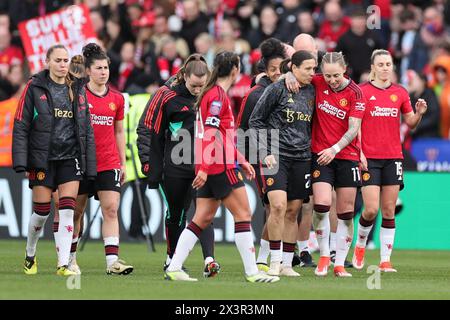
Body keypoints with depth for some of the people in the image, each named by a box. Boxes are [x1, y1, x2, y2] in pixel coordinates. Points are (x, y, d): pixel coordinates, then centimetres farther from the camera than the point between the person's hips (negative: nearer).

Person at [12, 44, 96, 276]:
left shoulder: (78, 90, 9)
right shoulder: (34, 87, -2)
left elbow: (86, 129, 12)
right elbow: (21, 126, -4)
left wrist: (89, 166, 7)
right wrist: (21, 162, -12)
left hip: (70, 158, 3)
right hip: (42, 158, -3)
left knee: (67, 211, -8)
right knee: (41, 212, 1)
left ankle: (63, 264, -9)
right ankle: (30, 257, 25)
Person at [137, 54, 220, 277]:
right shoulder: (167, 97, -6)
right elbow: (150, 132, -3)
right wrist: (151, 167, -5)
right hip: (175, 167, -1)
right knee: (175, 214, 11)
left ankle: (209, 260, -20)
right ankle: (172, 258, 28)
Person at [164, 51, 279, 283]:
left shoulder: (213, 94, 19)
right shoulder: (218, 96, -11)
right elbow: (210, 133, -19)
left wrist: (242, 162, 27)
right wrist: (204, 168, -24)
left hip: (209, 169, 10)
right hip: (220, 167, -10)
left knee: (203, 218, 8)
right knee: (243, 214, -4)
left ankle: (174, 268, 3)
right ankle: (252, 272, -4)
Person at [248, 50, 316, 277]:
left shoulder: (312, 92, 10)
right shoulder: (277, 89, -5)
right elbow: (255, 120, -2)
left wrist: (311, 148, 11)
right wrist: (264, 152, -8)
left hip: (301, 158, 5)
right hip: (276, 156, -5)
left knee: (293, 211, 5)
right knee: (278, 206, -17)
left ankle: (287, 264, 12)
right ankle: (274, 261, -9)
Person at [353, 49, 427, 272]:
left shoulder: (400, 93, 10)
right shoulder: (361, 91, -1)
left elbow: (410, 123, 16)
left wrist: (418, 113, -5)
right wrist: (358, 152, -10)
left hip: (393, 157, 3)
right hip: (369, 158, -3)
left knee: (389, 211, 1)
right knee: (371, 210, -10)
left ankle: (385, 260, 5)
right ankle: (360, 244, 19)